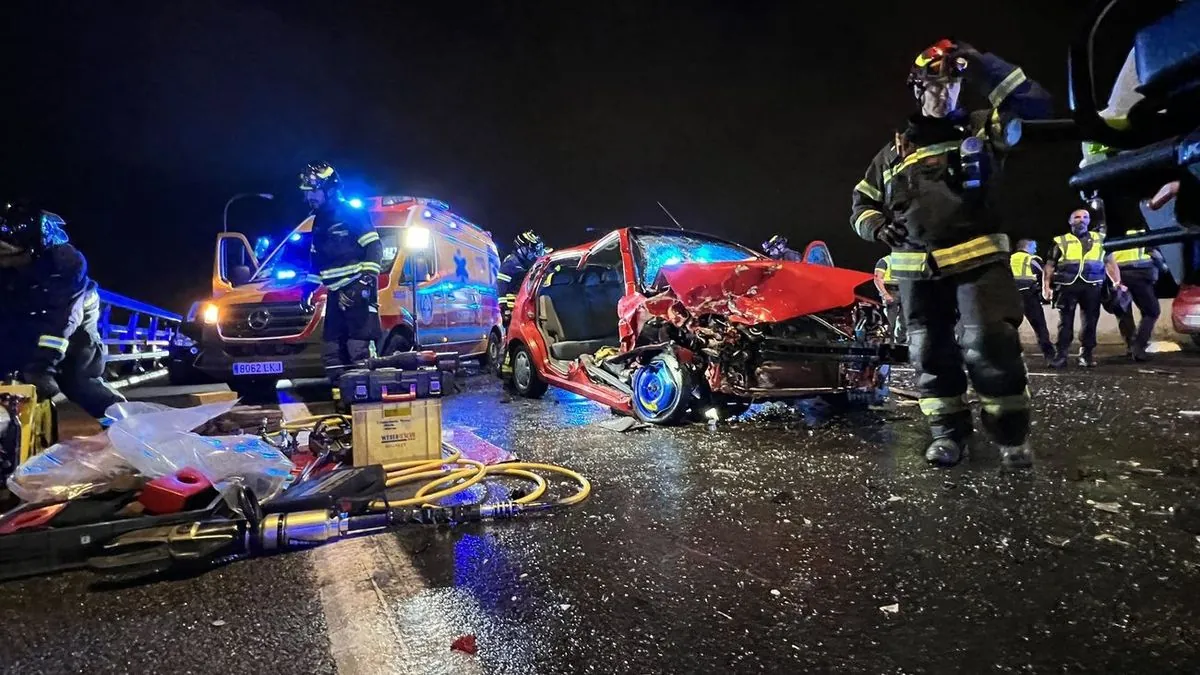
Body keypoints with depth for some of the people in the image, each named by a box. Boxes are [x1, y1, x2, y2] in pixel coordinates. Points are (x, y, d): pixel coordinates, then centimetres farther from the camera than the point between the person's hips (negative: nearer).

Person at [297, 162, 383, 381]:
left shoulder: (352, 214, -6)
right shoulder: (319, 222, 19)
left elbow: (374, 247, -13)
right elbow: (317, 260, 26)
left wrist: (368, 277, -22)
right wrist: (309, 287, 21)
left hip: (358, 290, -9)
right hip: (336, 292, 9)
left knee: (360, 344, -13)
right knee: (332, 346, 8)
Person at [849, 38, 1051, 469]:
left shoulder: (980, 130, 13)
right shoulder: (893, 154, 18)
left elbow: (1033, 105, -1)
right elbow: (862, 203, 22)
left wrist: (983, 66, -4)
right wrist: (877, 226, -1)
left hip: (978, 259, -3)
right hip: (917, 268, 3)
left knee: (989, 347, -13)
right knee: (929, 353, 4)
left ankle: (1012, 435, 3)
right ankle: (949, 433, 16)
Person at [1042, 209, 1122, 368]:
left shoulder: (1100, 240, 17)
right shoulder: (1061, 241, 10)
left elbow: (1110, 263, 15)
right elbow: (1049, 266, 8)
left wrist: (1117, 282, 1)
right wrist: (1045, 286, -3)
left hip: (1092, 286, 2)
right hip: (1067, 286, -2)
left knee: (1090, 321, 4)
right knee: (1065, 322, -2)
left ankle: (1086, 355, 10)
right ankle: (1060, 355, -1)